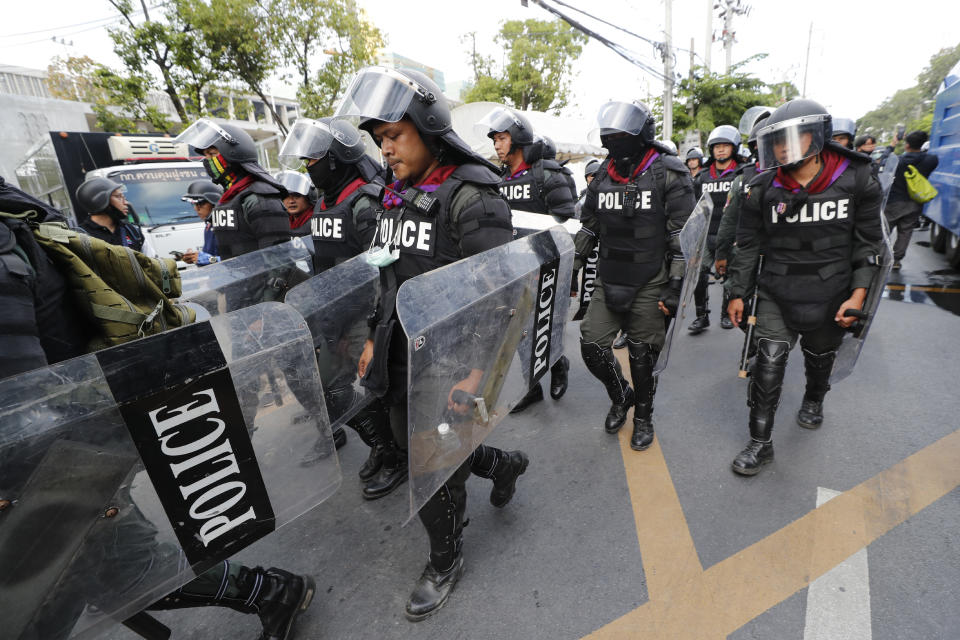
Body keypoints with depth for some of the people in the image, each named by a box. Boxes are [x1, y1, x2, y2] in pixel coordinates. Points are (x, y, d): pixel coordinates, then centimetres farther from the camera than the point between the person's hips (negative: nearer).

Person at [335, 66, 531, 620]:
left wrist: (472, 375, -25)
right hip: (403, 357, 9)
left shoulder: (473, 200, -17)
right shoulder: (399, 197, 9)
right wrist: (375, 339, 17)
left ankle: (446, 562, 38)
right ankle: (504, 464, 48)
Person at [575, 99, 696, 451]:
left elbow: (683, 235, -9)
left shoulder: (669, 174, -8)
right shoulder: (603, 175, 8)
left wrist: (676, 286, -13)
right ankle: (620, 396, 29)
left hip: (649, 285, -4)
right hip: (608, 280, 5)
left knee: (643, 356, 6)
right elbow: (588, 226, 15)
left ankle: (643, 415, 31)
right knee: (592, 346, 0)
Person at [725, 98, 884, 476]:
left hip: (830, 297, 1)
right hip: (775, 294, -1)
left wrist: (858, 293, -9)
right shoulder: (763, 189, -8)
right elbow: (748, 245, -2)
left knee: (820, 358, 21)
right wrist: (737, 294, -3)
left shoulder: (856, 180, -7)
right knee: (768, 364, -6)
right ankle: (760, 444, 6)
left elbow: (868, 242, -2)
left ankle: (814, 400, 54)